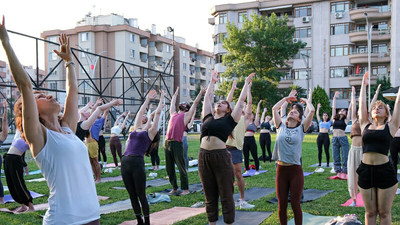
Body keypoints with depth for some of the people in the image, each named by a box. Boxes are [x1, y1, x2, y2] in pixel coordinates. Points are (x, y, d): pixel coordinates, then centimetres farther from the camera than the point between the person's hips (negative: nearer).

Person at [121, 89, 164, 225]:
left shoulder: (150, 133, 9)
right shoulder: (136, 130, 21)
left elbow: (158, 113, 12)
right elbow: (140, 113, 30)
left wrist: (161, 100, 25)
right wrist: (147, 100, 36)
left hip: (137, 163, -5)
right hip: (125, 162, 5)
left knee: (141, 195, 0)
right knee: (132, 196, 10)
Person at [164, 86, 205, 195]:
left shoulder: (186, 115, 9)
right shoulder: (173, 113, 23)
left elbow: (195, 102, 14)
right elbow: (173, 102, 38)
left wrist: (201, 92, 23)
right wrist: (176, 92, 49)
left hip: (177, 143, -5)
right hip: (167, 142, 6)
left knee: (181, 168, -1)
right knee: (169, 168, 10)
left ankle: (185, 188, 8)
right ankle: (174, 188, 22)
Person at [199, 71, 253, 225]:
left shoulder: (230, 120, 6)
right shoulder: (208, 118, 15)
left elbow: (241, 100, 11)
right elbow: (207, 98, 23)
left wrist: (247, 83, 20)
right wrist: (212, 82, 34)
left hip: (221, 157, -4)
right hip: (204, 157, 4)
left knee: (226, 196, 4)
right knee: (210, 196, 12)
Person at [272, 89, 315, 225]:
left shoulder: (301, 129, 3)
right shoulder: (281, 127, 9)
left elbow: (312, 111, -4)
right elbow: (274, 108, 12)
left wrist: (306, 100, 14)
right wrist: (287, 98, 22)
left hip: (296, 170, -2)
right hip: (281, 170, 2)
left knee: (295, 205, 3)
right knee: (282, 206, 8)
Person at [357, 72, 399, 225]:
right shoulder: (365, 126, 10)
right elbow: (362, 103, 15)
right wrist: (364, 84, 24)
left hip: (385, 171, -2)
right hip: (366, 171, 2)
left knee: (384, 213, 7)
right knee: (370, 212, 11)